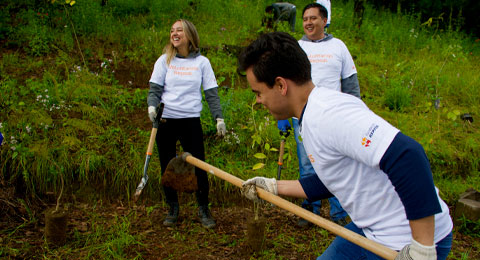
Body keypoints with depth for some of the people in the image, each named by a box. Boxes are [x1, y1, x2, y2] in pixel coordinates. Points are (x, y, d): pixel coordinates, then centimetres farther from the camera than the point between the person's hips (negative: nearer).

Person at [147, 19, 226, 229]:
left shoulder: (201, 62, 4)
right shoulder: (164, 60, 5)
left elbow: (211, 93, 5)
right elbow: (154, 89, 2)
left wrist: (219, 118, -2)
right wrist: (152, 106, -18)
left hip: (191, 121, -1)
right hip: (166, 121, 1)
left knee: (199, 166, -3)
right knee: (168, 167, 7)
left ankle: (203, 210, 14)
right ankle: (173, 209, 22)